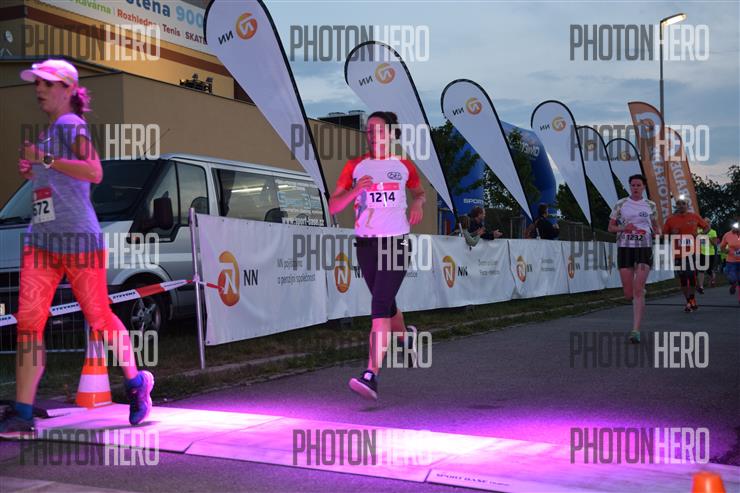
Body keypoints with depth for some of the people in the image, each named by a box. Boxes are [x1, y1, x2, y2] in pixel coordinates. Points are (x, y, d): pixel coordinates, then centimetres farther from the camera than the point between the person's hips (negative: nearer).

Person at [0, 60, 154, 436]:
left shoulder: (71, 125, -8)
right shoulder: (48, 132, 18)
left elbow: (94, 173, -23)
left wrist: (44, 159, -22)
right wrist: (32, 171, 13)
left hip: (79, 237, -8)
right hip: (41, 239, 8)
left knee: (99, 317, 5)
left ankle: (136, 383, 27)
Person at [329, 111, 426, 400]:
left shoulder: (404, 166, 6)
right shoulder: (355, 166, 6)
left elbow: (419, 192, 24)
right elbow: (333, 206, 2)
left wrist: (418, 203, 1)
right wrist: (355, 190, -16)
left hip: (396, 242, -3)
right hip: (366, 244, 3)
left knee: (380, 306, -15)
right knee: (386, 305, 17)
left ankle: (371, 376, -19)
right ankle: (406, 335, 51)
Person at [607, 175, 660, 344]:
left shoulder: (650, 205, 9)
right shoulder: (620, 204, 5)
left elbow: (656, 226, 22)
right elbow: (610, 227, 8)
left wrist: (657, 231, -2)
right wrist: (623, 228, -12)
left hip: (644, 249, -1)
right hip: (625, 248, 1)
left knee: (638, 290, -13)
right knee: (628, 294, 1)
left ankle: (636, 330, -14)